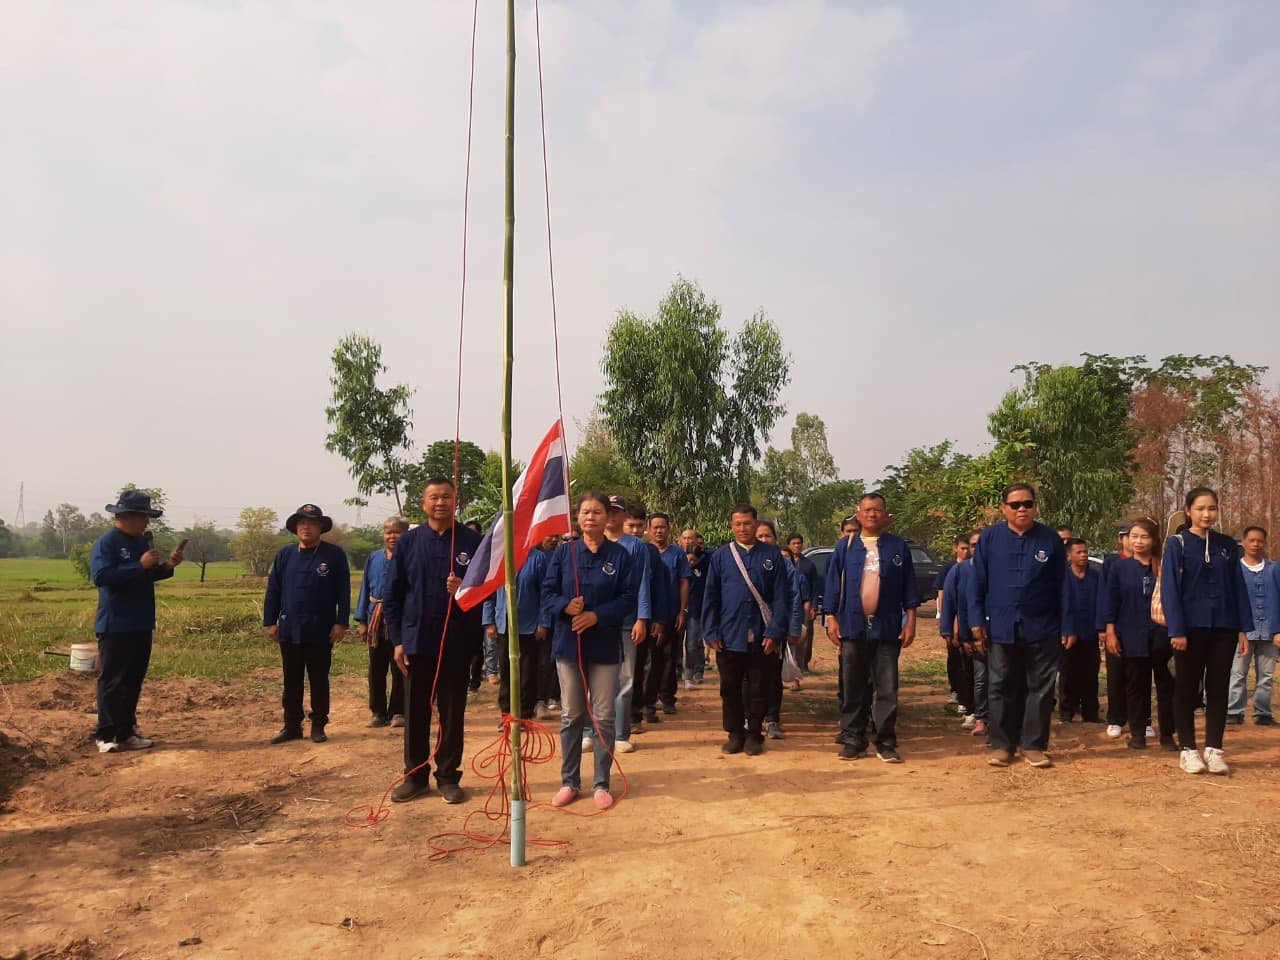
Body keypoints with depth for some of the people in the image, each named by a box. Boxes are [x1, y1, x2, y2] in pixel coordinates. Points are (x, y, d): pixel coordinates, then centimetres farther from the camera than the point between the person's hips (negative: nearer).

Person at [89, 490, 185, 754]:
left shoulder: (142, 541, 12)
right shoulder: (106, 543, -12)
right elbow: (100, 575, -26)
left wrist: (167, 566, 3)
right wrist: (140, 565, -26)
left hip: (141, 624, 8)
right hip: (115, 625, -8)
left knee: (133, 682, 13)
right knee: (112, 682, -2)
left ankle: (126, 733, 21)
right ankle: (105, 736, 6)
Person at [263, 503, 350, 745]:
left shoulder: (335, 555, -3)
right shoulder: (285, 555, 6)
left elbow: (343, 592, -5)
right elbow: (273, 590, 8)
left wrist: (341, 623, -9)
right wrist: (270, 622, 4)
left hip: (321, 631, -3)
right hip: (289, 630, 3)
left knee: (319, 681, 7)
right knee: (291, 681, 10)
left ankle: (318, 726, 17)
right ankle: (292, 726, 20)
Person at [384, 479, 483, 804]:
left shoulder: (473, 541, -2)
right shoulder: (409, 542, 3)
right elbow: (392, 595, 5)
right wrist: (398, 640, 0)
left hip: (457, 644, -1)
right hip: (417, 643, 1)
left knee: (452, 714, 8)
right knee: (415, 713, 10)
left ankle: (449, 777, 21)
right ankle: (415, 776, 23)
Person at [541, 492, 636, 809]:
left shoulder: (620, 555, -1)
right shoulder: (563, 553, 4)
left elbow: (629, 598, -5)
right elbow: (547, 592, 2)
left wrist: (597, 615, -18)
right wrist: (565, 606, -19)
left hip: (605, 646, -1)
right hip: (569, 643, 2)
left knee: (604, 717, 4)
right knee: (571, 716, 9)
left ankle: (601, 784, 16)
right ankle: (569, 782, 20)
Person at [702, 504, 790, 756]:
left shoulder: (772, 555, 1)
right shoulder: (720, 556, 4)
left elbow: (781, 597, -1)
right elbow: (710, 597, 5)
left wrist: (775, 632, -9)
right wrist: (711, 633, -2)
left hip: (761, 638, -1)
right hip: (729, 637, 1)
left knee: (758, 689, 8)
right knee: (730, 688, 9)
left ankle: (754, 735, 20)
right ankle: (735, 734, 22)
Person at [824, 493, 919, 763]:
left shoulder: (898, 547, 5)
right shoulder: (845, 547, 6)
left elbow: (908, 586, 5)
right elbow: (833, 585, 6)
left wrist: (911, 620, -1)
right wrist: (832, 618, -1)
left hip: (888, 628, -1)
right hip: (853, 627, 1)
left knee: (888, 689, 2)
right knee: (853, 688, 7)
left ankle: (886, 743, 10)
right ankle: (853, 740, 16)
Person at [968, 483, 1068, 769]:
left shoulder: (1051, 539, 2)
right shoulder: (989, 538, 0)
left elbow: (1063, 585, 5)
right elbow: (977, 583, 2)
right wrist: (977, 622, -3)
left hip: (1043, 630, 0)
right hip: (1001, 628, 0)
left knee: (1040, 689, 6)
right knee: (1001, 689, 6)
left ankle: (1034, 745, 17)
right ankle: (1002, 745, 17)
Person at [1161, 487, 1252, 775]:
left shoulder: (1228, 545, 7)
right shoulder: (1177, 544, -4)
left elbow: (1239, 588, 7)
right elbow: (1170, 590, -8)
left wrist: (1244, 628, 1)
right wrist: (1176, 630, -15)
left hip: (1223, 628, 3)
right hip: (1190, 627, -3)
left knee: (1218, 689, 6)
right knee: (1187, 689, 4)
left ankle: (1214, 749, 13)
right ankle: (1188, 750, 12)